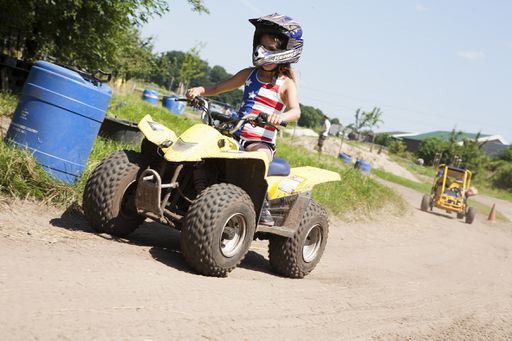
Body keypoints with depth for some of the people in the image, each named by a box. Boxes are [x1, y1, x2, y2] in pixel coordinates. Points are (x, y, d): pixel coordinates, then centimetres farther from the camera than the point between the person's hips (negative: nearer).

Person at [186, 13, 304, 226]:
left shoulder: (286, 84, 0)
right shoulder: (249, 74, 14)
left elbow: (295, 111, -16)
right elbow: (219, 88, 20)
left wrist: (280, 116, -40)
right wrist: (200, 90, -1)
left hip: (262, 142, -5)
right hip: (236, 136, 5)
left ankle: (262, 207, -24)